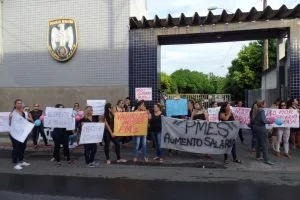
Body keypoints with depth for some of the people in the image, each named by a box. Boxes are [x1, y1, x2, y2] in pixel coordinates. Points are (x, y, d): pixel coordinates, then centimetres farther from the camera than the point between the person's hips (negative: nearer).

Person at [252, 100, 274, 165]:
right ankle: (266, 159, -3)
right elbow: (262, 120, -23)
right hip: (261, 128, -8)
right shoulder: (262, 110, -15)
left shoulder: (255, 111, 8)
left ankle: (258, 156, 24)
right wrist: (269, 122, -9)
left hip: (255, 127, 8)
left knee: (258, 142, 16)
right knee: (264, 143, -4)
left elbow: (253, 119, 12)